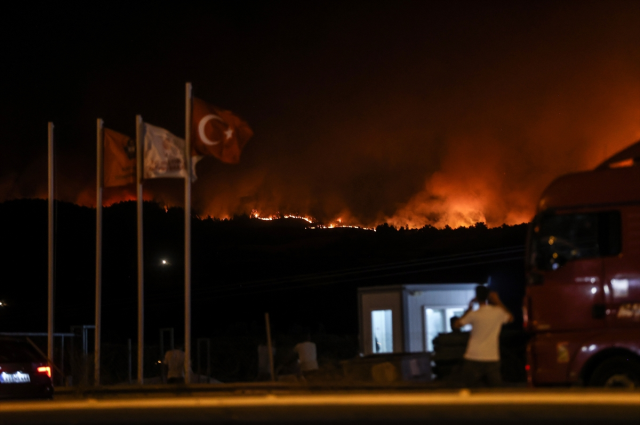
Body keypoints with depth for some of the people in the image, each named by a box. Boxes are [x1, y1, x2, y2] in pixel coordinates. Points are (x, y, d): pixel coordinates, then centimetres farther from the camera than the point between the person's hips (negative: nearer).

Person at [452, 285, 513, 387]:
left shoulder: (474, 314, -8)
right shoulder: (498, 312, 0)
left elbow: (456, 325, 4)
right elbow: (510, 318, 22)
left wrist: (469, 308, 10)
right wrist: (498, 301, 23)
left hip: (473, 359, -2)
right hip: (492, 359, 2)